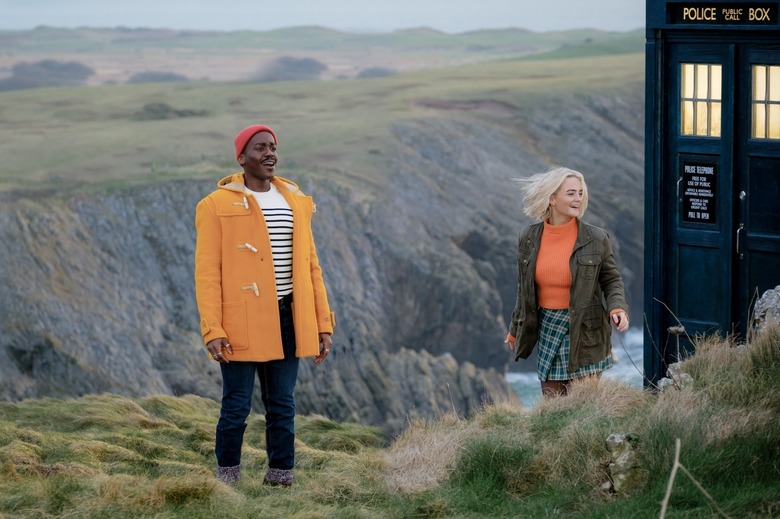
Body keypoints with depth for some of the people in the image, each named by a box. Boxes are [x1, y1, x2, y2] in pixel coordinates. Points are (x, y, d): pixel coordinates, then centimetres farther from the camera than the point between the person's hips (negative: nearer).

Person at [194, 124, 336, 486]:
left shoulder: (295, 202, 12)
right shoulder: (218, 205, -3)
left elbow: (309, 265, 15)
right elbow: (207, 273, -6)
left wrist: (323, 323, 10)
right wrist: (212, 330, -14)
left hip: (287, 319, 5)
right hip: (241, 322, -4)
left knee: (282, 406, 8)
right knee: (236, 406, -1)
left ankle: (281, 479, 16)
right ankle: (227, 480, 11)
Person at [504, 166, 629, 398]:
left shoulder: (596, 239, -7)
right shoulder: (529, 238, 1)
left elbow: (611, 280, 3)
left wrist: (618, 308, -17)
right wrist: (515, 331, 19)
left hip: (584, 333, -3)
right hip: (548, 329, 3)